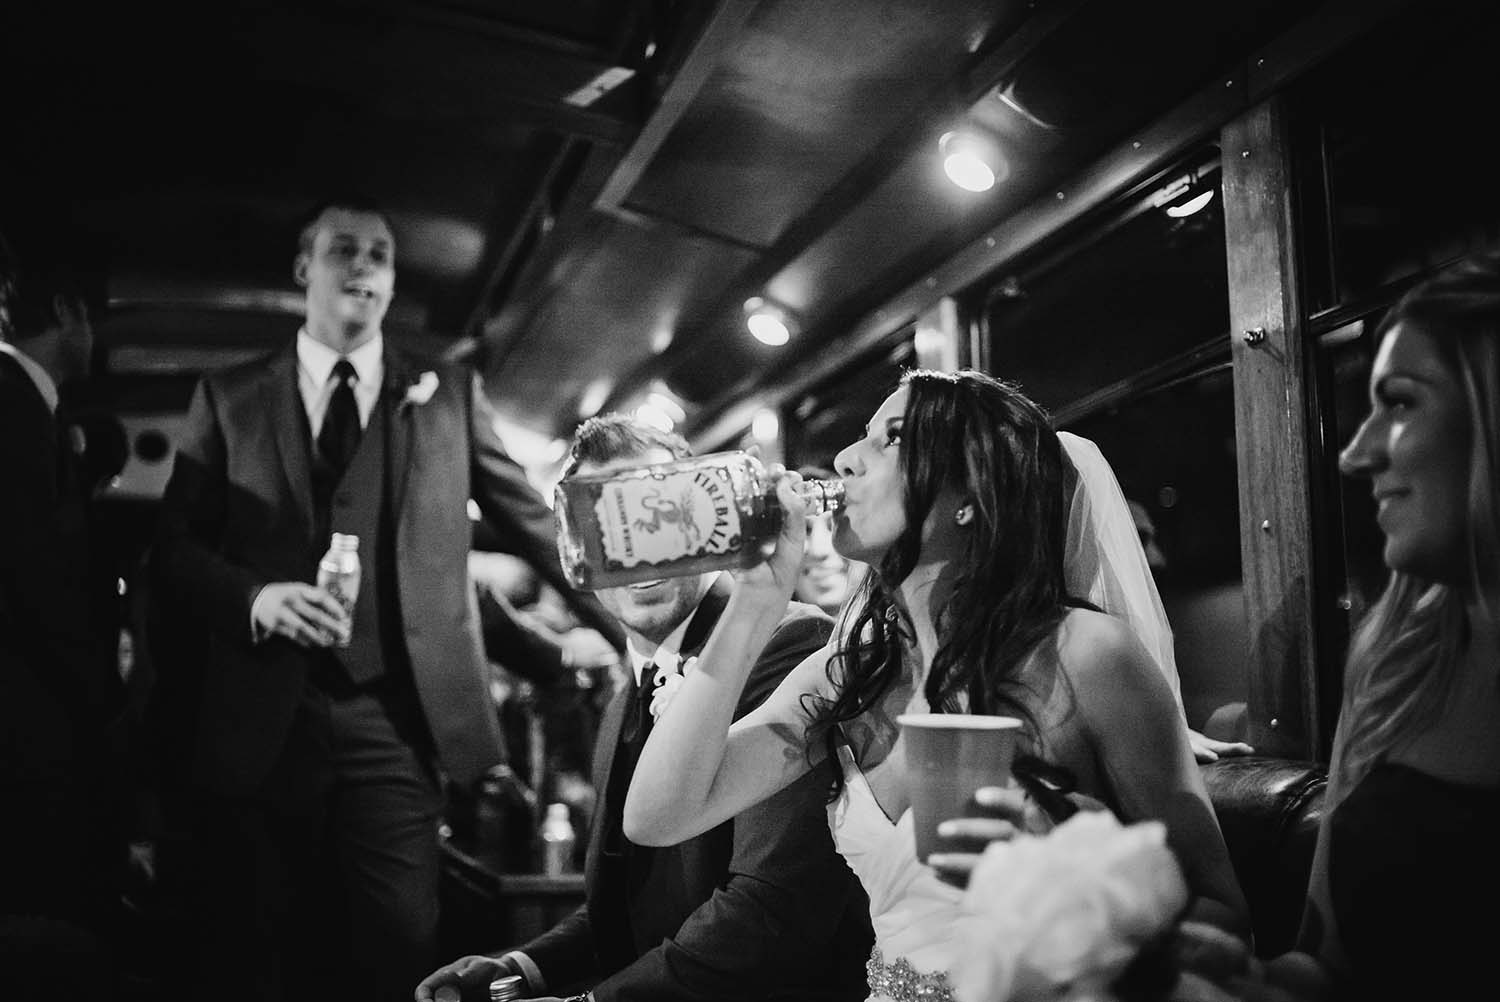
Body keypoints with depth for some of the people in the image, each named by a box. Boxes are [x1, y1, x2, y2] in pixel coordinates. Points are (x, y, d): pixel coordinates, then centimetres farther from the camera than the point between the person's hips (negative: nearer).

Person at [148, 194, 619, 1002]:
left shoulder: (449, 392, 12)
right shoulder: (229, 395, 10)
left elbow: (533, 522, 13)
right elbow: (172, 547, 6)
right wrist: (254, 595, -13)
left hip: (397, 717, 0)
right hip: (260, 719, 0)